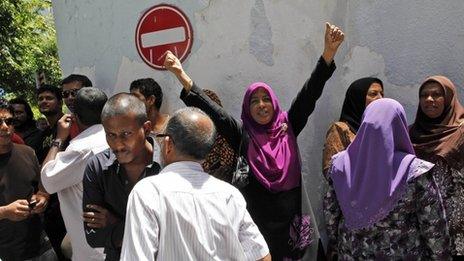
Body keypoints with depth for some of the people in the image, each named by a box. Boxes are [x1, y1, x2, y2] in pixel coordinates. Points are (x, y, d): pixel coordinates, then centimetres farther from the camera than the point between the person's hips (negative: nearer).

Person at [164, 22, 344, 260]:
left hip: (292, 219, 2)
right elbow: (211, 110, -9)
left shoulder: (287, 126, 3)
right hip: (257, 222, -1)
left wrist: (329, 52, -14)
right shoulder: (242, 134, -2)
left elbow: (309, 94, -4)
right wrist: (181, 76, -18)